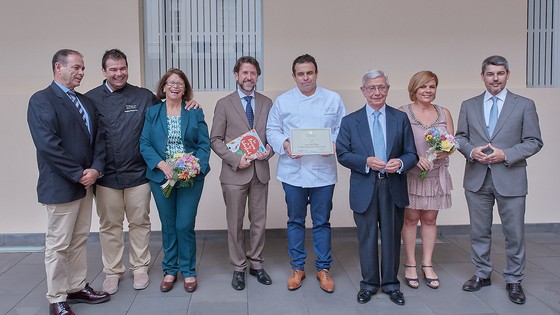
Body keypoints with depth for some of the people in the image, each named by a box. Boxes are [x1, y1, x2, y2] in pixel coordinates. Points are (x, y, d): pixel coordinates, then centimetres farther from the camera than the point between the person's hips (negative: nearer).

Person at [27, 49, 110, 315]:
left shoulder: (85, 102, 13)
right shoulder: (41, 100, -10)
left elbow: (97, 137, 9)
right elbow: (47, 145, -19)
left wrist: (95, 169, -7)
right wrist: (78, 175, -17)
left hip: (86, 182, 7)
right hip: (60, 186, -7)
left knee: (79, 240, 15)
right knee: (58, 244, 3)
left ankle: (77, 288, 27)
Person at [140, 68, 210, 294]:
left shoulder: (195, 112, 4)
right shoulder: (152, 112, 6)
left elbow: (204, 144, 1)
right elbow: (144, 144, -1)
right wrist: (163, 165, -16)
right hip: (161, 177, 1)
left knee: (184, 225, -3)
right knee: (168, 226, 10)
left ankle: (188, 271, 15)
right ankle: (170, 270, 25)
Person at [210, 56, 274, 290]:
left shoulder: (266, 103, 8)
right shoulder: (224, 104, 0)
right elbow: (215, 140, -2)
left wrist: (269, 150, -9)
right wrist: (235, 159, -14)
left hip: (260, 171, 3)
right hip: (234, 172, -2)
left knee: (259, 221, 11)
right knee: (235, 223, 6)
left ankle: (256, 263, 26)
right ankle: (239, 268, 21)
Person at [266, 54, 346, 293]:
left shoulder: (333, 99, 4)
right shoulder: (282, 101, 5)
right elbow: (272, 130, 4)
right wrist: (285, 144, -14)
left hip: (323, 171, 0)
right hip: (293, 171, 1)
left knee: (322, 221, 8)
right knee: (295, 220, 11)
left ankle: (323, 268, 22)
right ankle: (297, 268, 25)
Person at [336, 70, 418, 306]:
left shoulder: (401, 118, 6)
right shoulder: (350, 121, 3)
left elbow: (411, 154, 3)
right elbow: (342, 154, -1)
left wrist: (400, 163, -18)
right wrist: (366, 162, -17)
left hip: (393, 188, 1)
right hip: (364, 189, -1)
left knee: (392, 237, 10)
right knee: (367, 238, 9)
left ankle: (391, 284, 26)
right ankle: (369, 284, 25)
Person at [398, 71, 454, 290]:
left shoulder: (444, 113, 8)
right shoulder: (402, 113, -3)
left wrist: (444, 152, -13)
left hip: (436, 174, 3)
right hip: (410, 175, -3)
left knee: (430, 219, 9)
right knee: (410, 218, 4)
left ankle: (427, 265, 19)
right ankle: (410, 265, 15)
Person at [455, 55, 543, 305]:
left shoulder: (524, 105, 0)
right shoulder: (469, 105, 7)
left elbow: (534, 142, -2)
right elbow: (460, 137, 9)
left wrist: (505, 154, -16)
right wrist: (471, 150, -12)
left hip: (510, 179, -2)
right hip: (477, 179, 2)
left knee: (514, 233, 5)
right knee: (479, 231, 12)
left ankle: (513, 281, 22)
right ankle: (482, 274, 29)